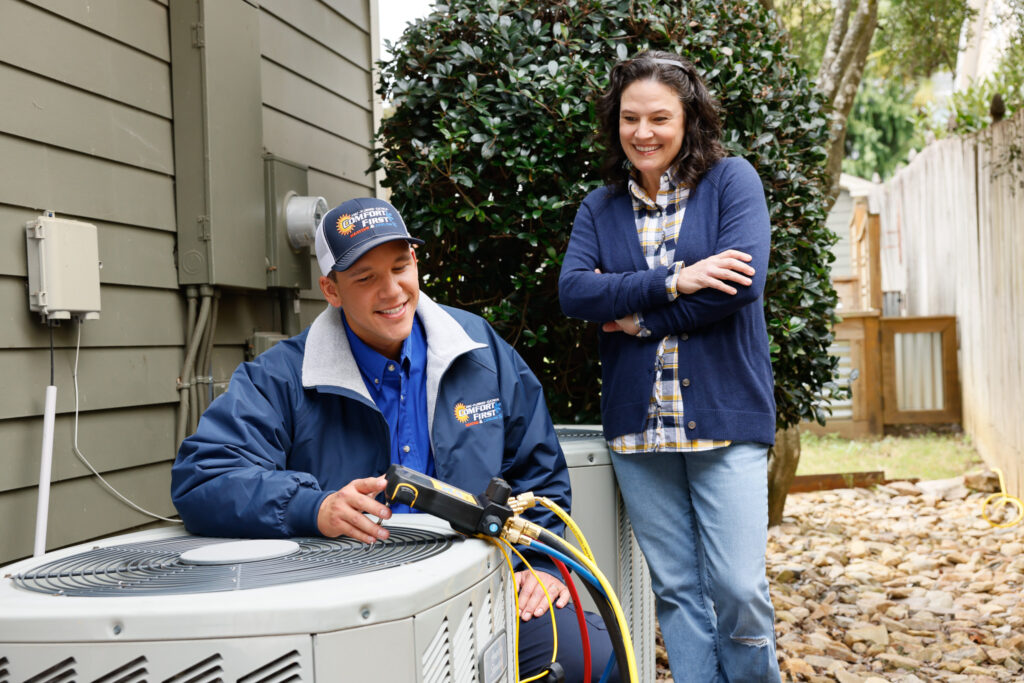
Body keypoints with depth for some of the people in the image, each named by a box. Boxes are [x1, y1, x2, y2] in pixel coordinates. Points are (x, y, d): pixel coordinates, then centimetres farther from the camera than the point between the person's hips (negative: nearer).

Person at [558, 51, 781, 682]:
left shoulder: (731, 180, 1)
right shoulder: (600, 207, 11)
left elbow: (742, 284, -13)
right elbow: (573, 291, -5)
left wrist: (637, 316, -8)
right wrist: (672, 282, -16)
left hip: (725, 415, -3)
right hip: (639, 423, 4)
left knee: (738, 588, -6)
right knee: (676, 589, 9)